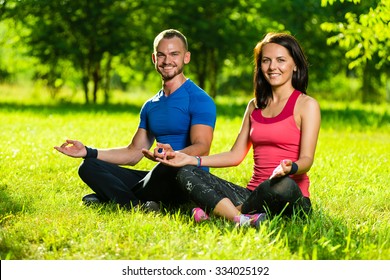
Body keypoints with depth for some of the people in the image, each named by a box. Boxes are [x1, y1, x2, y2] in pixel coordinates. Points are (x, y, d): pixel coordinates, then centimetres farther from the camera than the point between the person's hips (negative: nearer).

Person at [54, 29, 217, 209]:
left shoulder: (199, 100, -5)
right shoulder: (150, 107, 20)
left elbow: (202, 148, -19)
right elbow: (133, 153, 21)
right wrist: (88, 152, 11)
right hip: (158, 179, 8)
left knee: (169, 167, -42)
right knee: (89, 166, -3)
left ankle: (114, 197, -19)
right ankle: (137, 205, -28)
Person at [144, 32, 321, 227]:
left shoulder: (306, 105, 1)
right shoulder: (255, 106, 19)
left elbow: (307, 159, -9)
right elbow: (235, 155, 16)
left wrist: (290, 168, -33)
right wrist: (191, 160, 3)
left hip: (290, 198, -6)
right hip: (253, 194, 6)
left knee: (283, 185, -42)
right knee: (187, 173, -12)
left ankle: (215, 210, -22)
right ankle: (241, 220, -36)